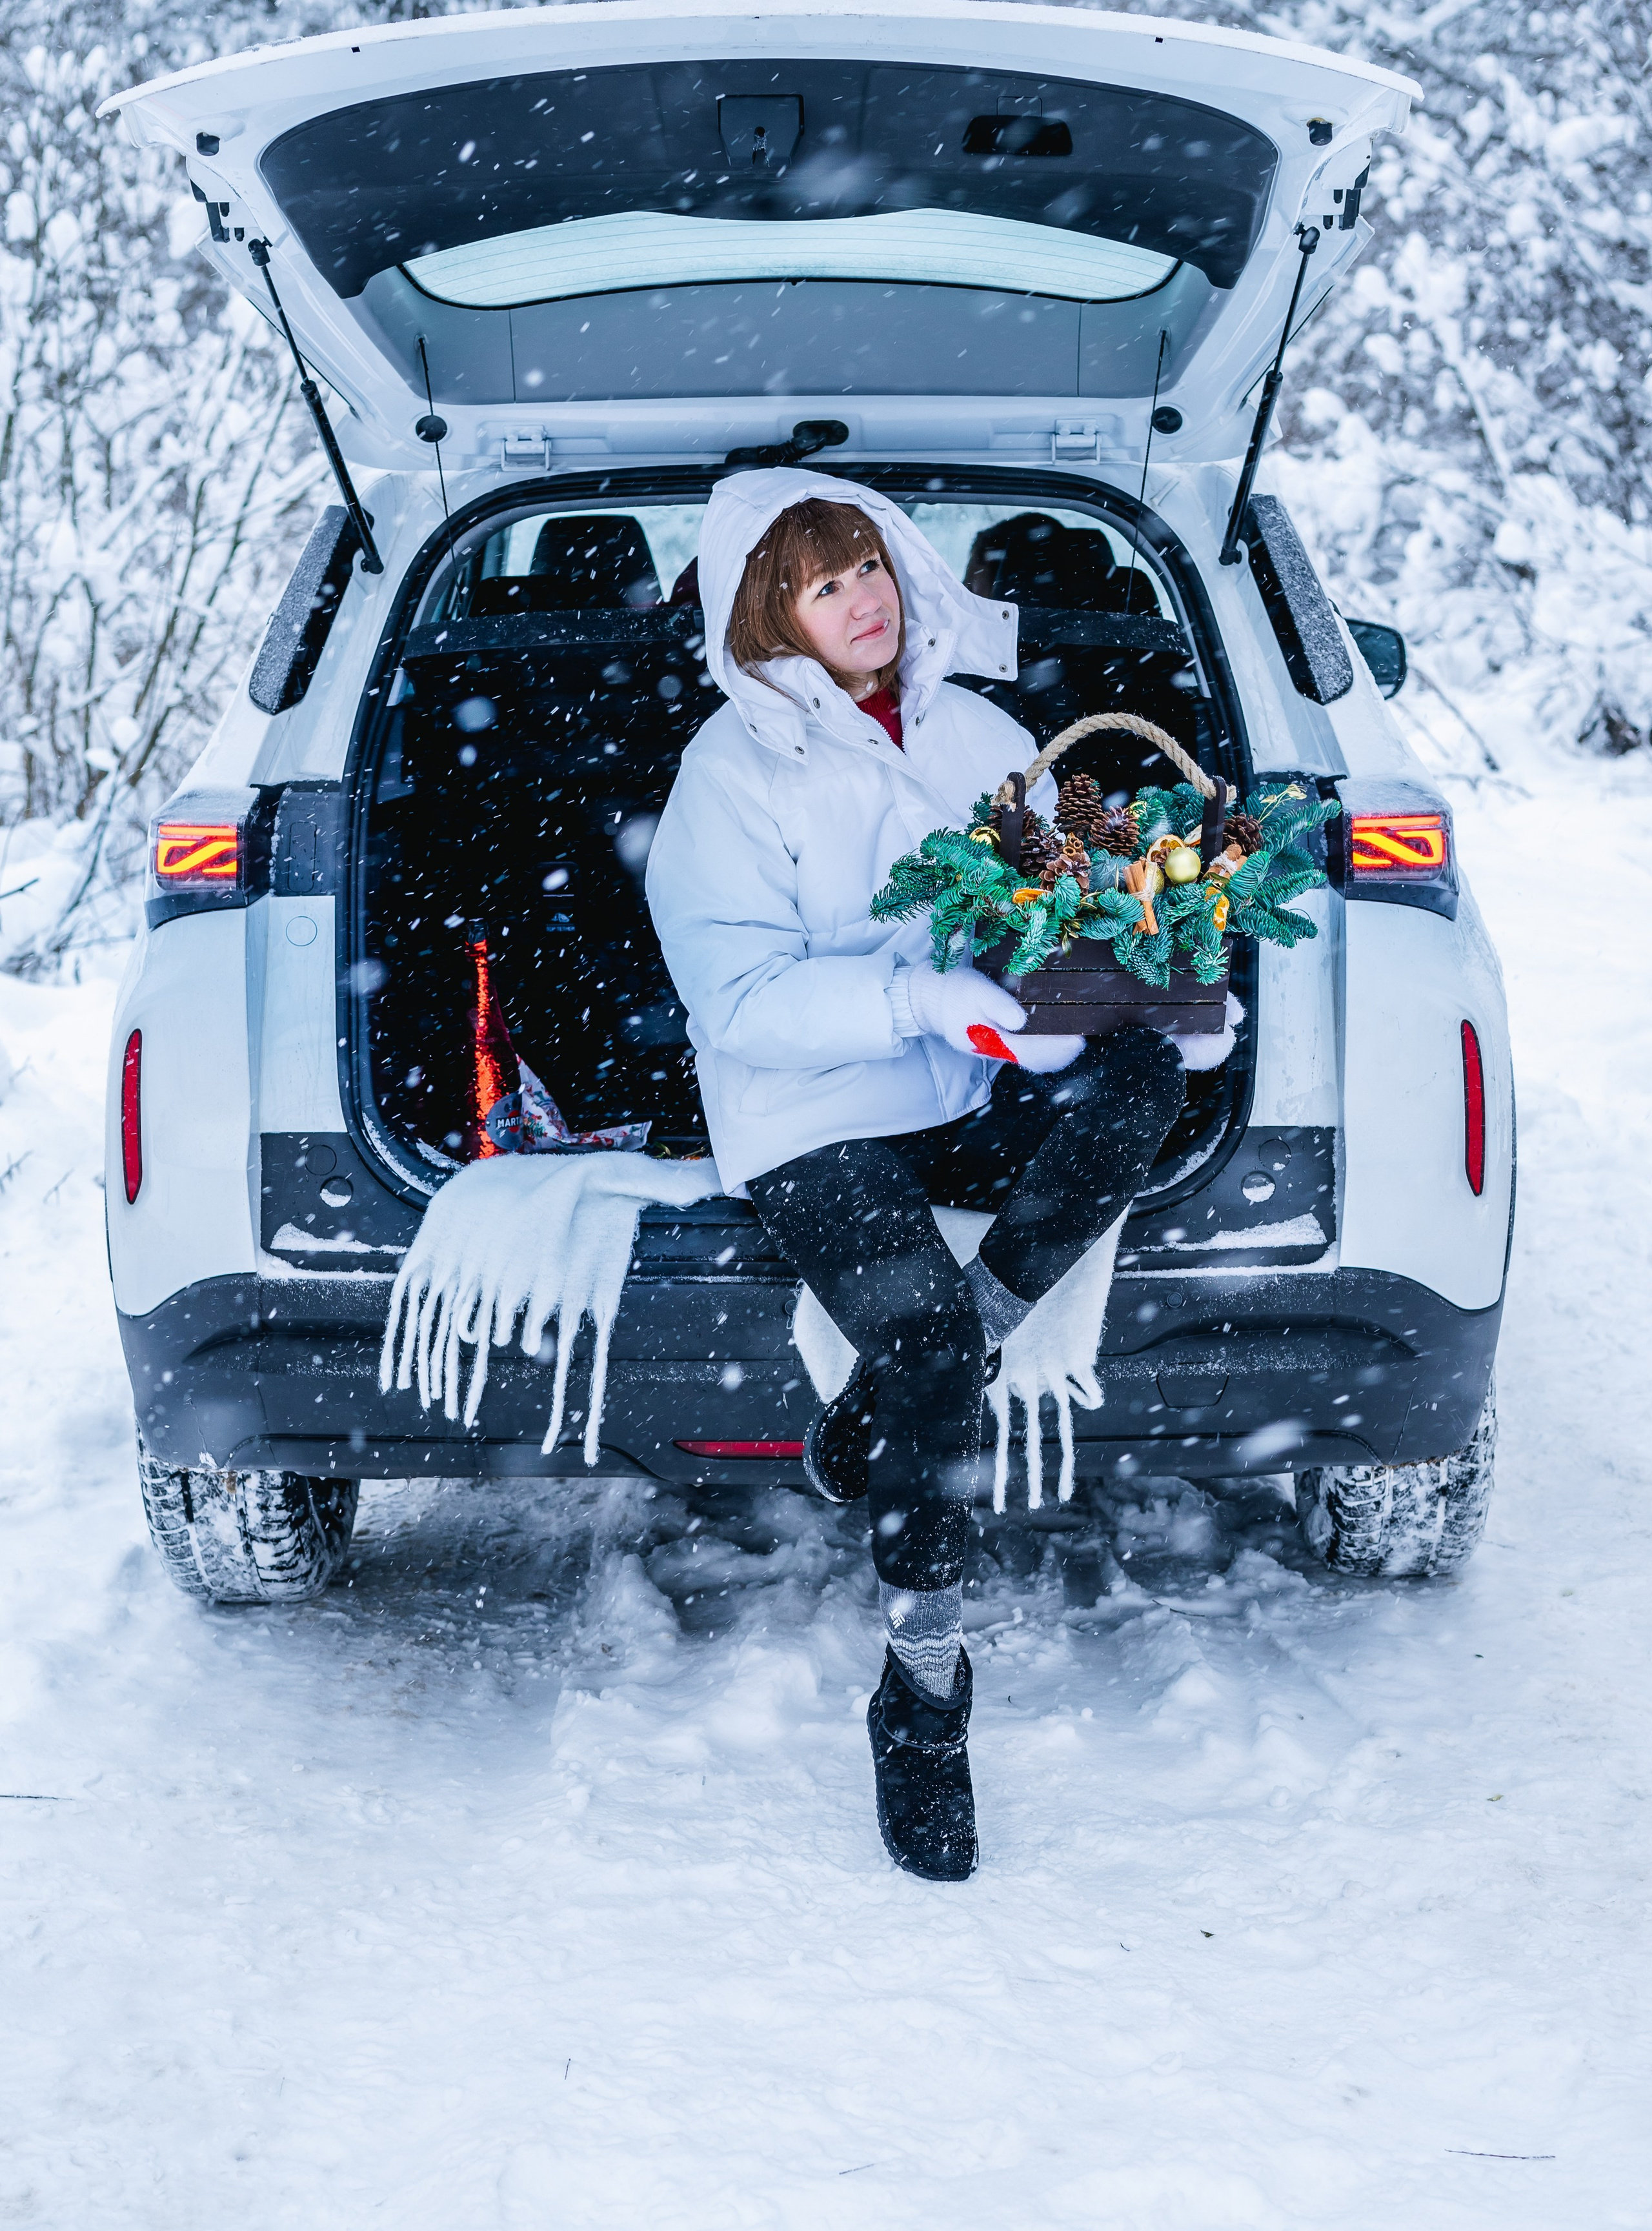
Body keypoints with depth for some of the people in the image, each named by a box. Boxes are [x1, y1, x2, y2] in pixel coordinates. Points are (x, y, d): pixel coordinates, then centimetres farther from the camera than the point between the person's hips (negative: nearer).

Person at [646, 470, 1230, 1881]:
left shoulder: (977, 735, 9)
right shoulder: (735, 775, -6)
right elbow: (742, 997, -14)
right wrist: (920, 996, -27)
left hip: (976, 1097, 5)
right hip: (814, 1125, -5)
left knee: (1141, 1080, -27)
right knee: (926, 1336, -28)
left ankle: (878, 1424, -23)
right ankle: (923, 1689, -14)